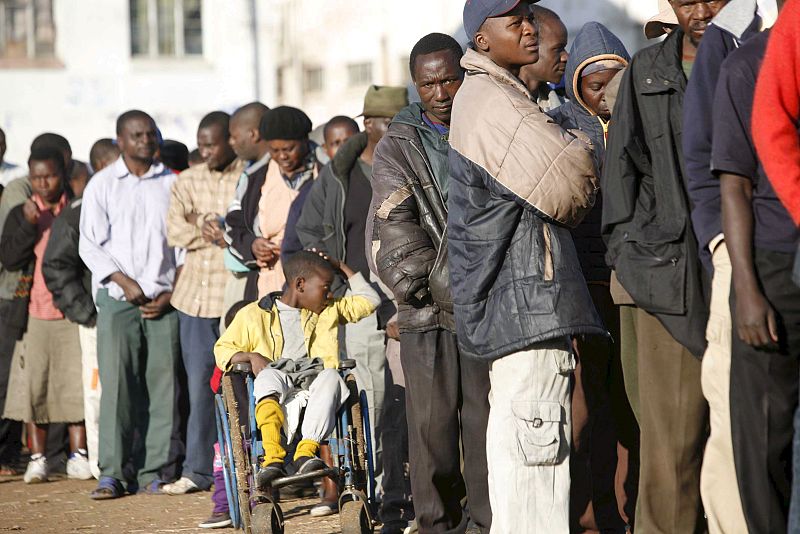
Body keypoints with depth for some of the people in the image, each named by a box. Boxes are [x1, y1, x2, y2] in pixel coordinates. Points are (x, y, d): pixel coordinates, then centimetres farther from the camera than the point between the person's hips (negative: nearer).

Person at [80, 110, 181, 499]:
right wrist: (124, 281, -9)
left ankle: (152, 472, 3)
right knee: (116, 382, -8)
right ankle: (111, 473, -6)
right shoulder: (102, 185, 6)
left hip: (164, 298, 1)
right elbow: (90, 245, 2)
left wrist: (172, 292, -2)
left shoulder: (171, 184, 8)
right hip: (118, 296, -1)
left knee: (163, 383, -2)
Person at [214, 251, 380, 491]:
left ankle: (306, 452, -47)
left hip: (314, 385, 2)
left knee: (330, 376, -33)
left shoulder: (329, 311, 27)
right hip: (275, 397, -2)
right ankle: (272, 458, -52)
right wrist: (251, 356, -3)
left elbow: (368, 301, 31)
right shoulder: (253, 315, 15)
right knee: (269, 376, -38)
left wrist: (341, 267, 28)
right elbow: (223, 349, 16)